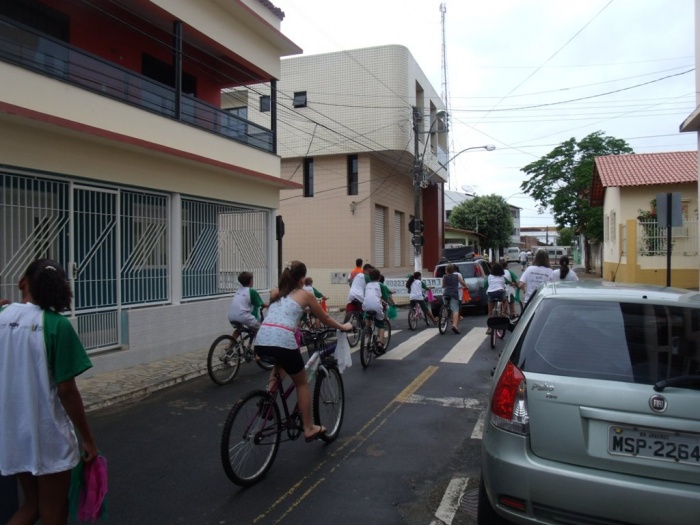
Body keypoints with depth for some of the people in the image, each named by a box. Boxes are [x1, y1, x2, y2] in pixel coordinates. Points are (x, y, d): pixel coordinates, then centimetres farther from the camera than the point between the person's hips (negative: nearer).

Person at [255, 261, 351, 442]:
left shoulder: (275, 293, 25)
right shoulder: (305, 295, 13)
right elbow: (325, 319, 23)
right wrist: (343, 327, 40)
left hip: (261, 342, 5)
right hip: (283, 341, -5)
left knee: (280, 365, 38)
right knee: (301, 382, 18)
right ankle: (309, 428, 22)